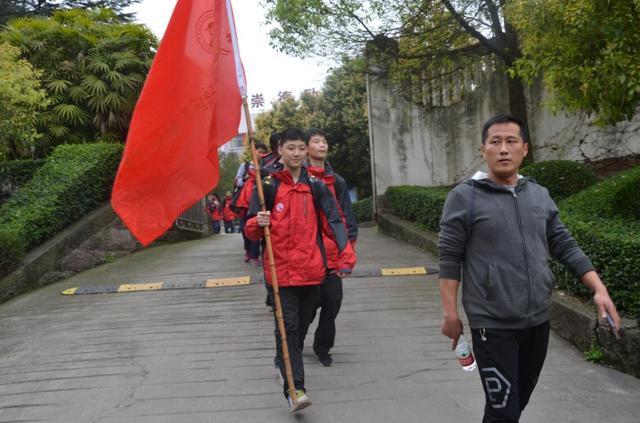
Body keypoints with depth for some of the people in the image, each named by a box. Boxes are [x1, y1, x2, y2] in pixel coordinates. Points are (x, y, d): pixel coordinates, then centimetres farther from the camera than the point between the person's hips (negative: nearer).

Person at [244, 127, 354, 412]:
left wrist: (345, 254, -12)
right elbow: (251, 231, 2)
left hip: (312, 268, 3)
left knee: (301, 322, 17)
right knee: (288, 326, -8)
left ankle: (282, 361, 42)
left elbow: (334, 220, 2)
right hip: (281, 268, -3)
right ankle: (294, 389, -7)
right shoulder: (268, 185, 0)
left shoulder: (315, 185, 7)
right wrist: (257, 224, -22)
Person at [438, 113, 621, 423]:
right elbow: (449, 259, -8)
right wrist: (450, 313, -11)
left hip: (538, 322, 6)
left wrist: (599, 289, 1)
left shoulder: (540, 195, 7)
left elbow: (564, 246, 11)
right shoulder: (464, 197, -8)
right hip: (492, 325, -5)